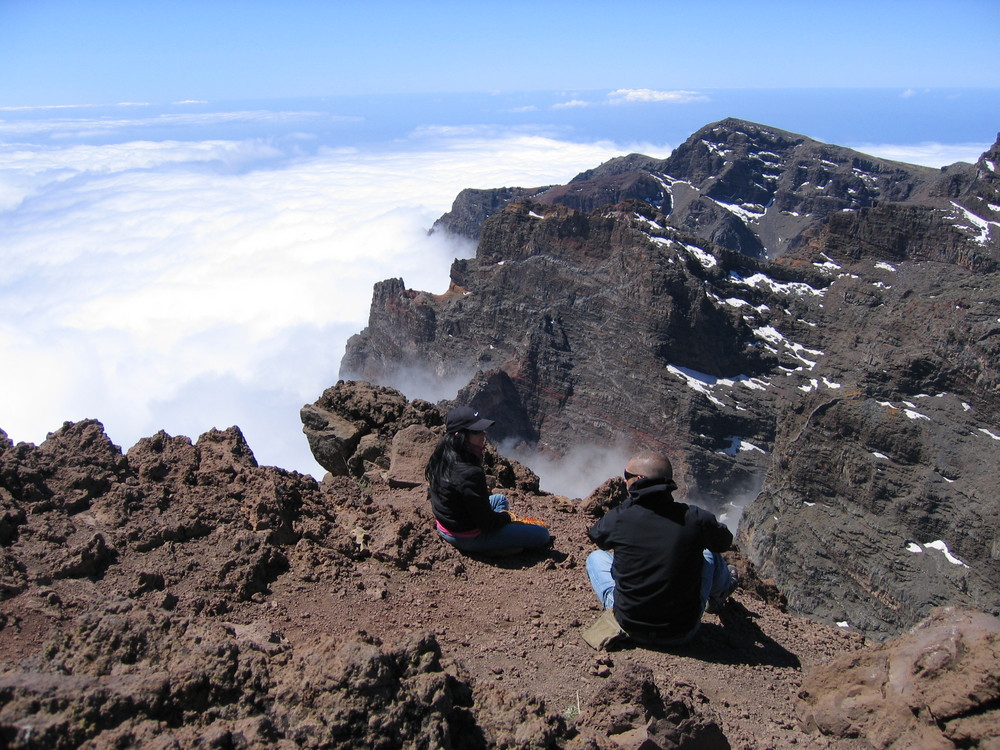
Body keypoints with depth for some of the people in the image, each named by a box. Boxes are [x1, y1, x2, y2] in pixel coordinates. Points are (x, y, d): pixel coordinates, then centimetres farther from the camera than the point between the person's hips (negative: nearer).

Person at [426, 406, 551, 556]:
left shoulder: (440, 459, -7)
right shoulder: (470, 474, -33)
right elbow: (487, 523, -23)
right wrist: (507, 517, -4)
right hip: (468, 537, -8)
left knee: (499, 499, 32)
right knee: (542, 534, -7)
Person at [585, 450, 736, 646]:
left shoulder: (618, 518, -17)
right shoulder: (696, 518, -15)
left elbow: (595, 535, 8)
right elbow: (725, 542, 8)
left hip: (631, 629, 0)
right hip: (683, 632, 1)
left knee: (596, 557, 20)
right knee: (710, 554, 25)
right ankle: (719, 592, 54)